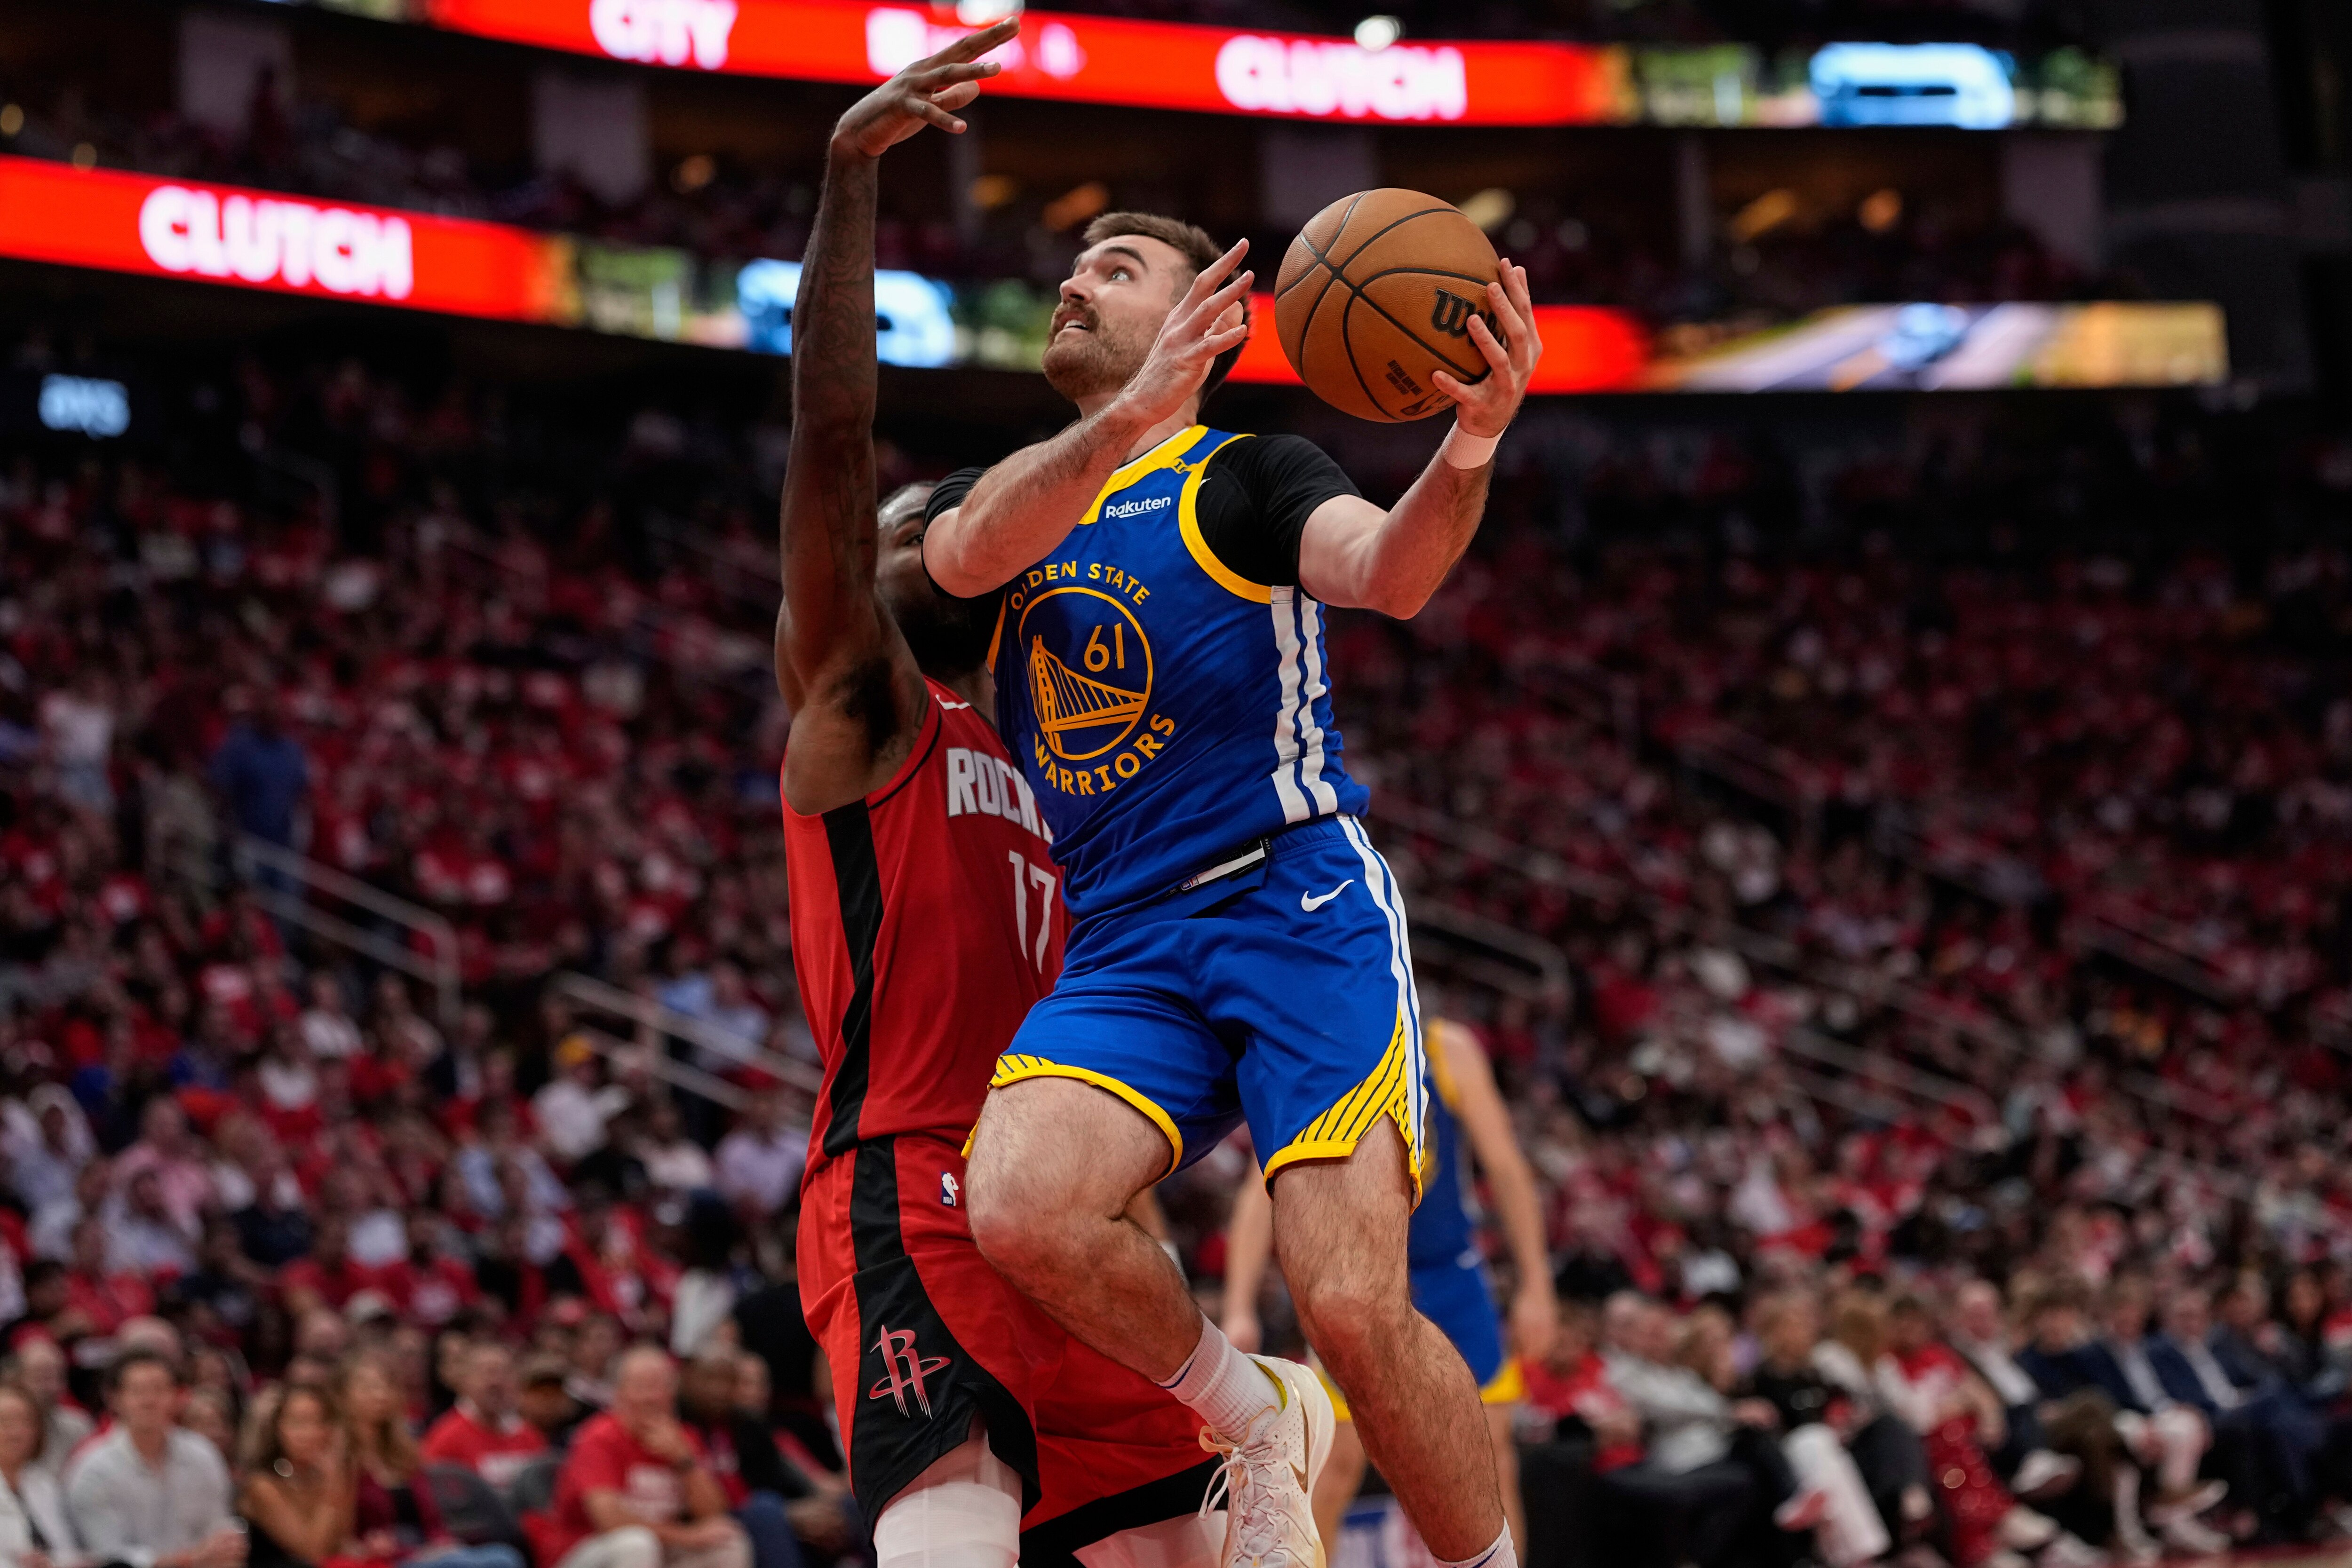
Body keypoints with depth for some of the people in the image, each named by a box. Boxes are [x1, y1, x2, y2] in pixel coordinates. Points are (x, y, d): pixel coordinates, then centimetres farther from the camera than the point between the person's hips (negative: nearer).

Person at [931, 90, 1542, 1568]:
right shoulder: (998, 492, 19)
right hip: (1122, 946, 4)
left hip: (1295, 901, -4)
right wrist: (1129, 420, -25)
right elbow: (970, 552, -8)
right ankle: (1255, 1418, 0)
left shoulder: (1243, 478, 6)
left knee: (1356, 1307, -19)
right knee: (1019, 1207, -26)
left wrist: (1469, 447, -39)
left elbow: (1391, 571, -16)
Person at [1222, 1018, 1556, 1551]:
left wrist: (1535, 1287, -5)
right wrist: (1239, 1311, -17)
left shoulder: (1448, 1051, -7)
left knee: (1492, 1454, 0)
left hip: (1450, 1273, 2)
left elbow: (1506, 1170, -2)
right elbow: (1263, 1192, -10)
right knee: (1341, 1458, -5)